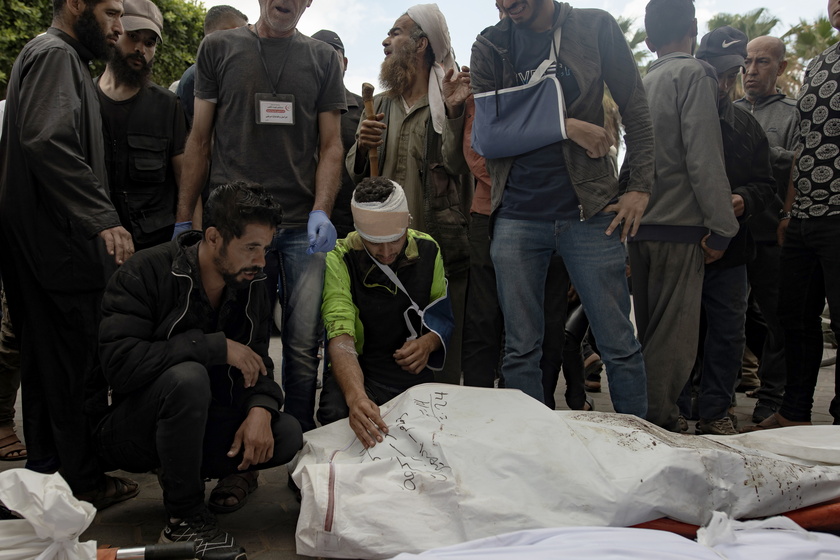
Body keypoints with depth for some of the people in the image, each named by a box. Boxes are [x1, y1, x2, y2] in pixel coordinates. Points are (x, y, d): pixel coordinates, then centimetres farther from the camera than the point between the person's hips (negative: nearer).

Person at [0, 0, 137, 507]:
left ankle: (45, 465, 29)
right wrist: (104, 218, -28)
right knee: (76, 364, -3)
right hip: (60, 244, -11)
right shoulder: (55, 54, -10)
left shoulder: (63, 57, 23)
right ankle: (82, 481, 8)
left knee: (47, 361, 17)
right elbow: (49, 141, -26)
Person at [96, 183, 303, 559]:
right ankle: (184, 518, -17)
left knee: (288, 435, -16)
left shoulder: (249, 285, -1)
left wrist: (261, 407, -21)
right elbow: (120, 362, -32)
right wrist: (216, 347, -31)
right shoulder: (146, 273, -20)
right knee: (187, 377, -37)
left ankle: (178, 471, 8)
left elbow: (256, 360, 2)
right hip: (130, 434, -6)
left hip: (201, 422, 6)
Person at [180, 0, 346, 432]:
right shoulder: (218, 48, 12)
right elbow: (200, 140, 11)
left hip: (302, 225, 1)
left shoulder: (323, 59, 14)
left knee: (304, 345, -3)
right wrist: (183, 219, 5)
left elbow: (331, 146, 9)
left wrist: (321, 212, -7)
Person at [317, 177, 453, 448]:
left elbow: (443, 316, 12)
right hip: (357, 373, -3)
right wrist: (356, 396, -46)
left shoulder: (428, 250, 0)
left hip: (414, 373, 3)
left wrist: (429, 343, -13)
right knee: (337, 413, -36)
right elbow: (341, 336, -27)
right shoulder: (339, 260, -14)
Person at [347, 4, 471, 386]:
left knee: (441, 360, 0)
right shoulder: (380, 105, 18)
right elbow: (355, 172, 16)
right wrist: (362, 146, -4)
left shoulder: (455, 99, 2)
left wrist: (453, 112, -21)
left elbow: (458, 164, -11)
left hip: (440, 249, -5)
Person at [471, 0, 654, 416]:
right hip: (517, 215, 1)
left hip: (588, 211, -1)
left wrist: (641, 186, -1)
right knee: (520, 350, 6)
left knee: (619, 344, 3)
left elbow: (635, 110, 6)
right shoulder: (490, 46, 7)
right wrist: (565, 125, -13)